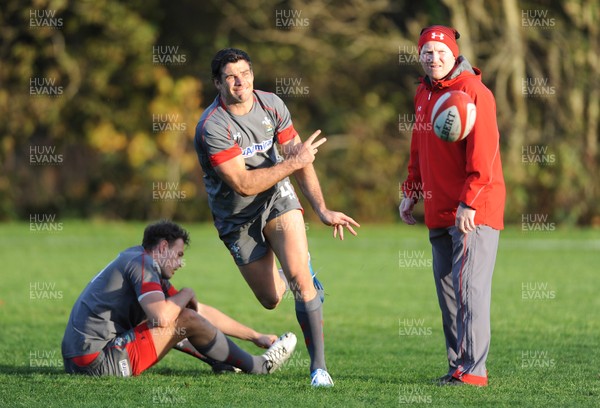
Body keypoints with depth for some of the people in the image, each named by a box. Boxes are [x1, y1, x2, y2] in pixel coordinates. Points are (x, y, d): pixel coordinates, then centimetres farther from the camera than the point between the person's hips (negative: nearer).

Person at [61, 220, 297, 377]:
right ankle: (258, 367, 5)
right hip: (100, 361, -10)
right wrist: (186, 294, -2)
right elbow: (162, 316, -23)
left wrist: (255, 336, 25)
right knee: (186, 319, -6)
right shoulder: (141, 262, -8)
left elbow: (203, 312, 24)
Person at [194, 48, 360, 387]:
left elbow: (300, 158, 1)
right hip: (238, 217, -2)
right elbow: (243, 184, -28)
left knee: (299, 277, -19)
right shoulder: (212, 127, -26)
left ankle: (319, 366, -13)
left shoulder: (271, 104, -9)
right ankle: (284, 274, 49)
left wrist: (323, 209, -4)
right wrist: (293, 162, -29)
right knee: (272, 299, 8)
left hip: (277, 196, 2)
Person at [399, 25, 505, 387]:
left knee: (468, 287, -13)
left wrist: (468, 203, -22)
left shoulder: (473, 91, -11)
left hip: (474, 211, -8)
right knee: (447, 289, 10)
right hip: (439, 212, 8)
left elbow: (483, 152, -18)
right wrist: (412, 193, 21)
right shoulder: (424, 93, 15)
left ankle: (473, 370, -13)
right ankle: (458, 366, 16)